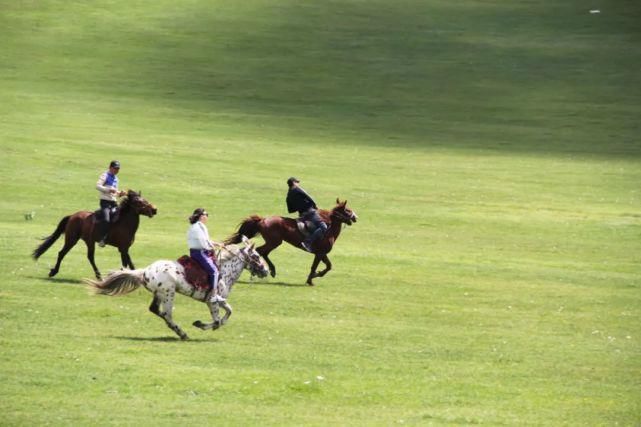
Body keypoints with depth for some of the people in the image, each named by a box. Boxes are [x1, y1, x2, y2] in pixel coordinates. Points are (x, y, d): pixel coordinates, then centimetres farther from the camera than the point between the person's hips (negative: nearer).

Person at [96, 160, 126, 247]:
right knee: (106, 219, -23)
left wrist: (120, 193, 8)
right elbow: (98, 186, -16)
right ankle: (102, 239, -21)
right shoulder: (105, 176, -3)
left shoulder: (115, 178, 19)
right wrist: (109, 190, -24)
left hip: (113, 202, 8)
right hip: (105, 201, -8)